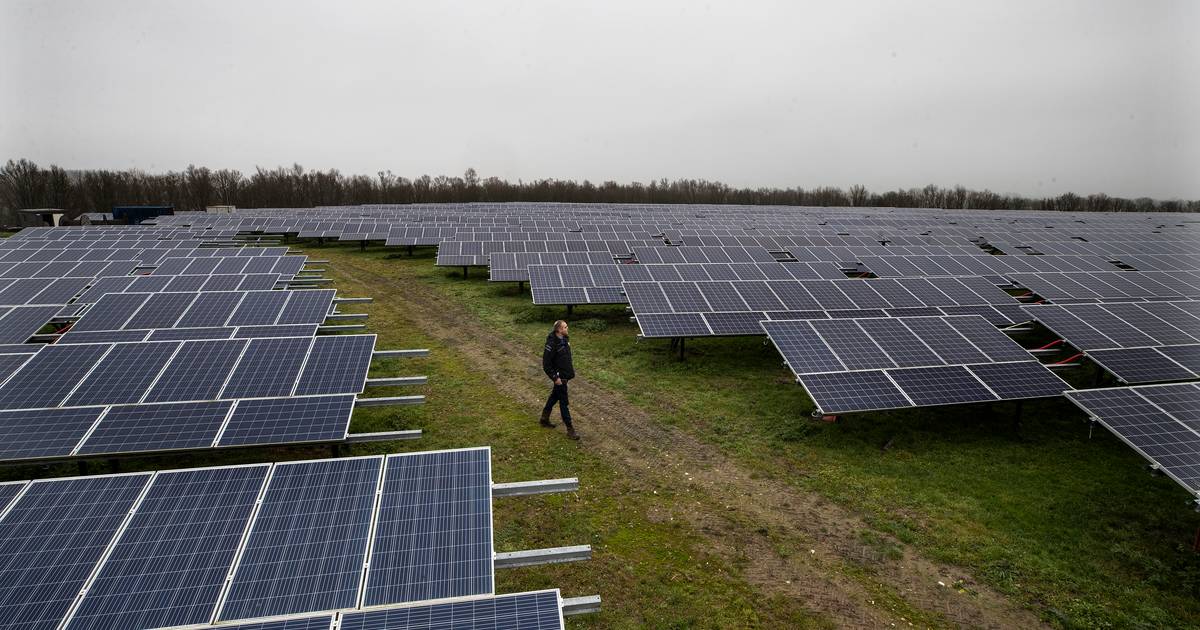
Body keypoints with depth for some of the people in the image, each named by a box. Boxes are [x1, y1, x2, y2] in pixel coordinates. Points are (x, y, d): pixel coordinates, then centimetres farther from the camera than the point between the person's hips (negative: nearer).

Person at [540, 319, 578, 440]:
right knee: (564, 402, -1)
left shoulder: (565, 338, 1)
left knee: (555, 396, 23)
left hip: (566, 374, 9)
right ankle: (570, 430, 8)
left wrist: (571, 369, 17)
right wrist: (555, 378, -20)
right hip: (559, 376, -9)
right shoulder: (552, 344, -26)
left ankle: (544, 418, 40)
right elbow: (546, 364, -23)